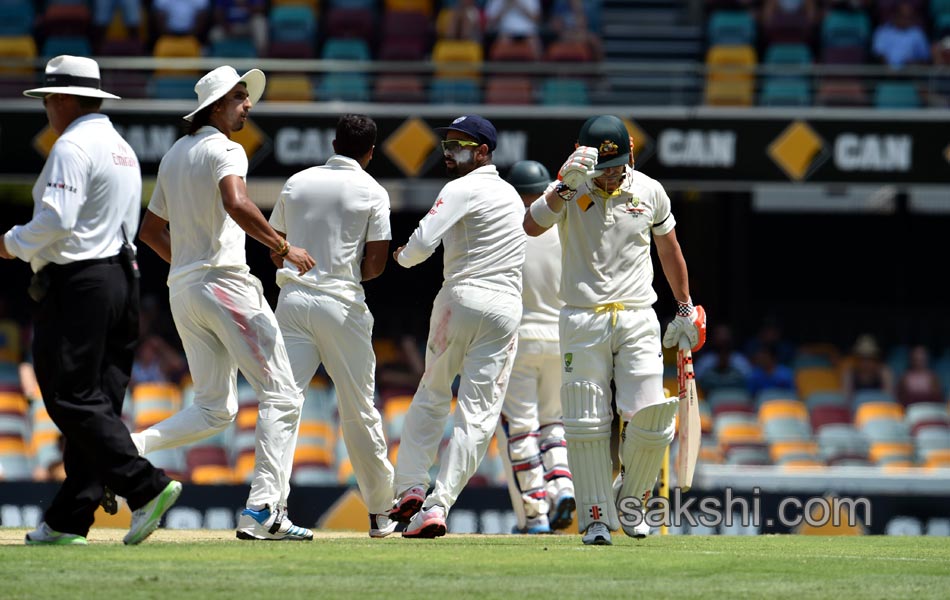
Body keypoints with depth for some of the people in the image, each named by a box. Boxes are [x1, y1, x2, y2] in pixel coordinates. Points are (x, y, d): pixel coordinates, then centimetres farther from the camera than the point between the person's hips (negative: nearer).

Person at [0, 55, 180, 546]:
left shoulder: (73, 146, -11)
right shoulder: (123, 149, 19)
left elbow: (56, 219, -21)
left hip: (77, 284, -10)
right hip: (121, 280, 10)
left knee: (74, 400, -9)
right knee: (94, 402, 6)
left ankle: (145, 487, -21)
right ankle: (68, 519, 6)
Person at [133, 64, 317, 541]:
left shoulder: (174, 155, 19)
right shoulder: (224, 150, -7)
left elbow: (151, 230, 25)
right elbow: (237, 204, -27)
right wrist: (284, 248, -18)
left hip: (181, 288, 9)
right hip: (225, 283, -9)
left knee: (214, 408, 13)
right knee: (281, 394, -5)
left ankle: (130, 446, -9)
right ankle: (263, 510, -14)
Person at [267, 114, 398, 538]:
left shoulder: (297, 183, 10)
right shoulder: (372, 192, -1)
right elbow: (376, 263, -5)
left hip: (293, 297, 2)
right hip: (343, 304, -2)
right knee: (359, 410, 7)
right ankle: (380, 512, 16)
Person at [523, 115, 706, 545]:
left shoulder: (649, 192, 5)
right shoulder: (568, 191, -3)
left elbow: (669, 249, 19)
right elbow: (532, 226, -22)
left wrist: (686, 309, 22)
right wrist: (566, 184, -34)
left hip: (637, 319, 1)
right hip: (583, 320, -1)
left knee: (651, 420, -10)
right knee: (587, 424, -3)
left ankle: (630, 498, 14)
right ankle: (596, 518, 4)